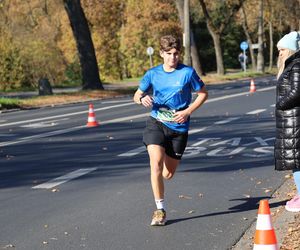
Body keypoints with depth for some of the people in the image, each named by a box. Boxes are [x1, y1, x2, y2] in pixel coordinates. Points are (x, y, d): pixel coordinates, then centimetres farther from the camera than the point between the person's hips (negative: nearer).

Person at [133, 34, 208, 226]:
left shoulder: (188, 73, -7)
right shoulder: (153, 74, 1)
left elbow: (203, 93, 4)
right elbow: (137, 96, 11)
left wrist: (188, 112, -10)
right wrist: (142, 98, -14)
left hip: (178, 127, 0)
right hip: (156, 123, 1)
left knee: (168, 174, 8)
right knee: (156, 163, -21)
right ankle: (160, 209, -9)